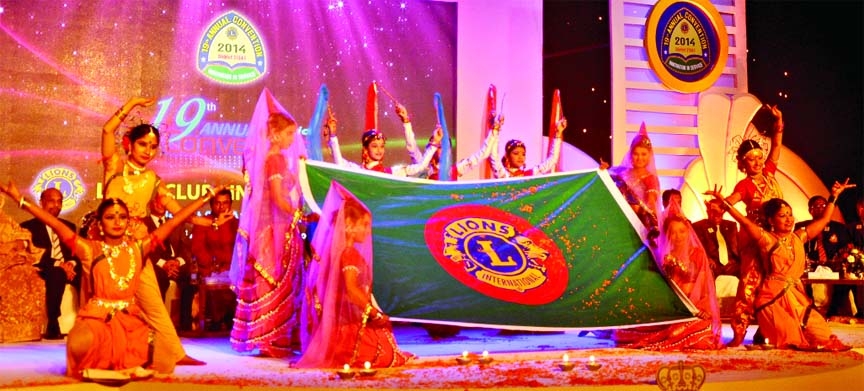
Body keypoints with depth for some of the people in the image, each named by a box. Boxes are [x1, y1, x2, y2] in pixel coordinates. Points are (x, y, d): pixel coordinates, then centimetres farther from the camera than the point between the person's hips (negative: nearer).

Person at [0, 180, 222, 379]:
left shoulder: (138, 248, 7)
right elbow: (56, 225, -8)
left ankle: (122, 365, 9)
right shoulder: (90, 249, 0)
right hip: (96, 316, -3)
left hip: (129, 318, 3)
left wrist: (206, 197, 4)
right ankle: (95, 367, -1)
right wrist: (20, 199, -16)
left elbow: (173, 223, 5)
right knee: (79, 345, -35)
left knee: (161, 352, -17)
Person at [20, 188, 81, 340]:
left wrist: (71, 263, -10)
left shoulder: (69, 226, 23)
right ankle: (52, 326, -38)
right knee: (56, 275, -39)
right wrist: (58, 265, -17)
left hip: (68, 269, 4)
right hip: (45, 271, -4)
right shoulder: (29, 226, 8)